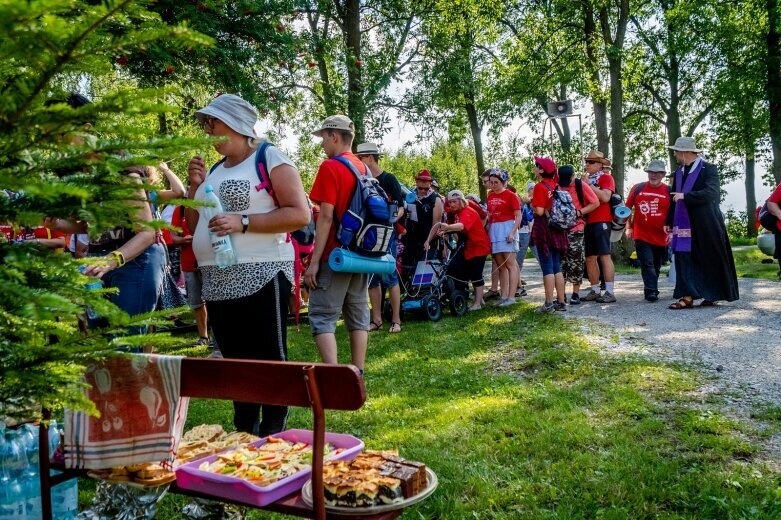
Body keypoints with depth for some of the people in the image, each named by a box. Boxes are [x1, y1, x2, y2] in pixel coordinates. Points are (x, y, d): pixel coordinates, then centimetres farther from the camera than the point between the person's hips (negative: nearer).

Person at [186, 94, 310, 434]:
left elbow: (300, 214, -14)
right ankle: (243, 439, 25)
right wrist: (195, 187, 5)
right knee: (236, 366, 13)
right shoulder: (214, 169, 18)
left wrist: (243, 222, -19)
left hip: (260, 279, -7)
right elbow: (194, 228, 20)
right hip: (217, 284, 8)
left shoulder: (269, 158, -3)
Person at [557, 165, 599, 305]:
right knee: (560, 261, 5)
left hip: (576, 229, -3)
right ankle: (561, 294, 11)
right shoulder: (557, 186, 4)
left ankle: (576, 294, 8)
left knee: (576, 261, -1)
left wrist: (579, 212, -15)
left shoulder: (581, 185, -6)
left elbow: (596, 203, -6)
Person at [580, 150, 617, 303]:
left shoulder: (606, 177, 0)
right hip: (588, 222, 8)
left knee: (604, 255, -11)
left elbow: (605, 197, -17)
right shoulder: (587, 179, 20)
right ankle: (595, 291, 15)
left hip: (601, 221, -8)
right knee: (590, 257, 8)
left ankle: (610, 292, -10)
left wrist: (589, 184, -14)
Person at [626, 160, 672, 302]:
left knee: (656, 266, 13)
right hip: (641, 235, -1)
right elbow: (627, 208, 10)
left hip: (661, 237, 2)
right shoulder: (638, 188, 2)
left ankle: (651, 290, 26)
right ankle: (651, 291, -12)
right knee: (647, 264, -10)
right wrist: (629, 227, 5)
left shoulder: (669, 191, 2)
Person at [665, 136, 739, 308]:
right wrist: (669, 221, 15)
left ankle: (712, 296, 17)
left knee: (710, 260, 5)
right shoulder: (679, 172, 11)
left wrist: (685, 196, -23)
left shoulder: (708, 169, -7)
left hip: (705, 225, -5)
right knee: (684, 259, -4)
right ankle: (687, 296, -5)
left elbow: (711, 192, -21)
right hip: (684, 225, 5)